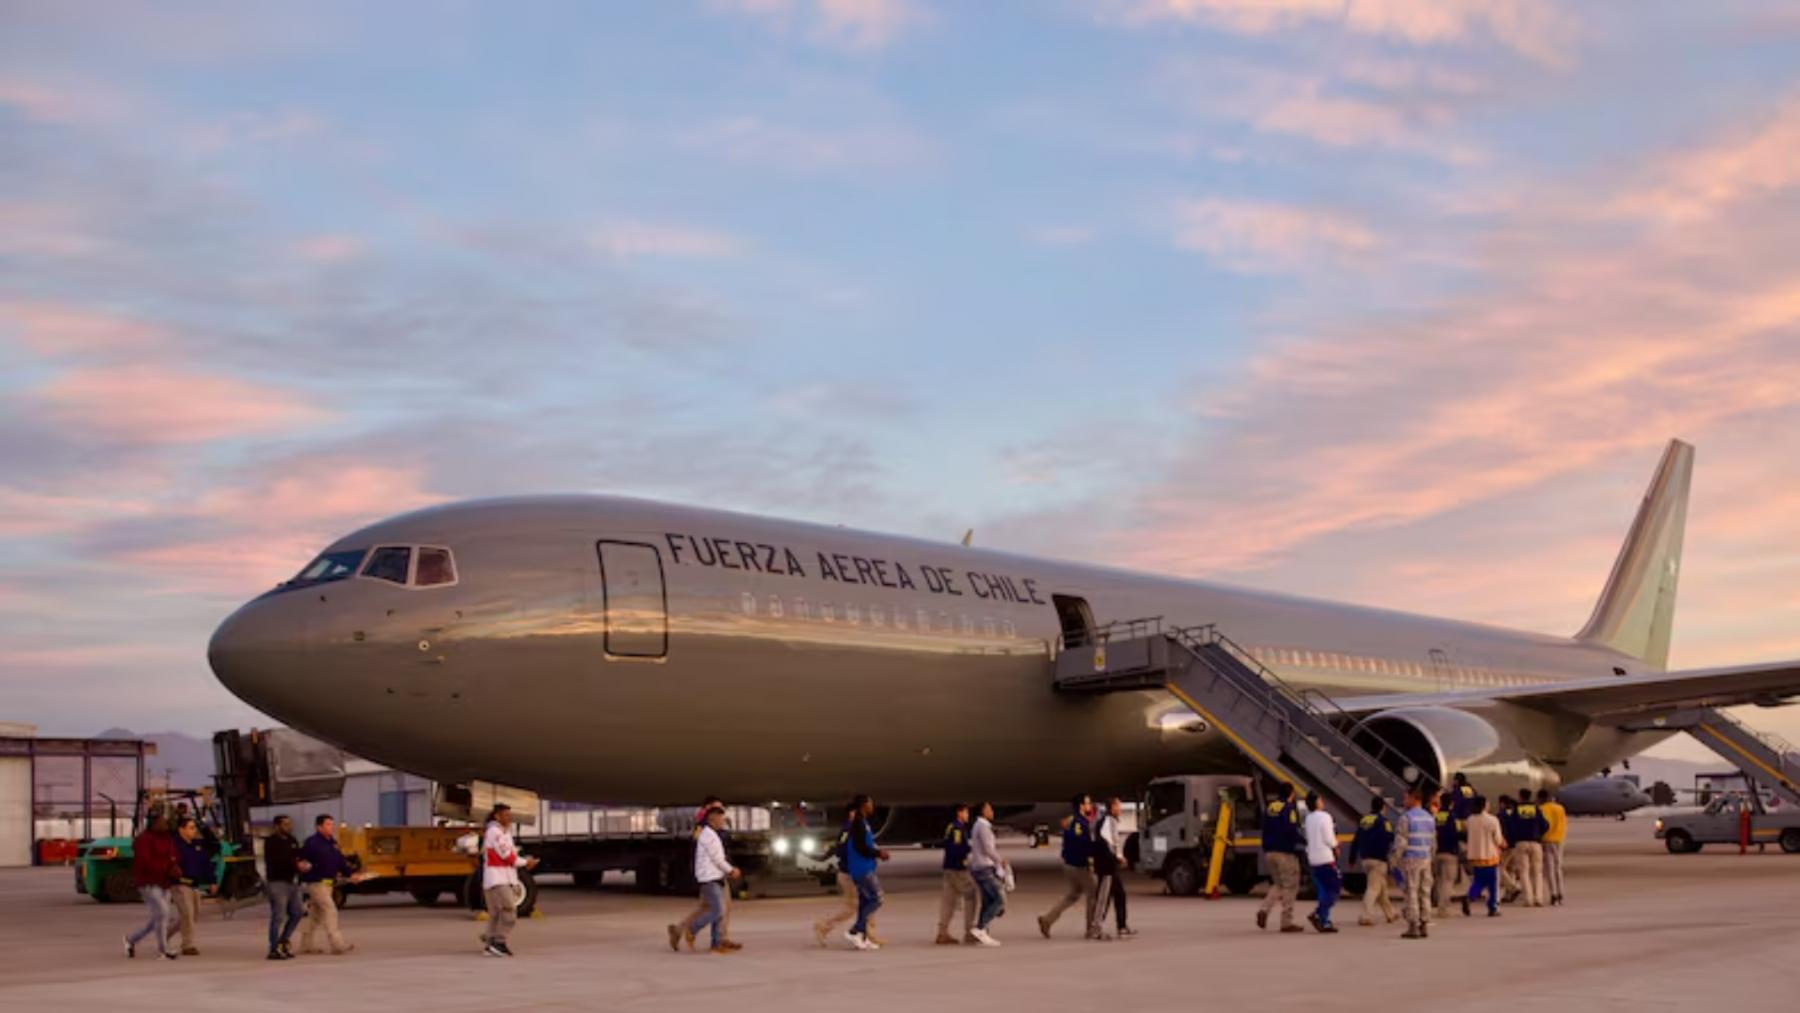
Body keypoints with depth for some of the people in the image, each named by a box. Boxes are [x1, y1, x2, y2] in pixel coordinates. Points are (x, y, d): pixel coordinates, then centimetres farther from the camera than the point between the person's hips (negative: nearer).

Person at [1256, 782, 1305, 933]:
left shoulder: (1269, 808, 11)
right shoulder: (1289, 809, -11)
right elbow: (1291, 832, -20)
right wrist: (1304, 842, -6)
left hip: (1269, 852, 7)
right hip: (1285, 853, -7)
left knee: (1278, 885, 18)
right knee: (1290, 887, 1)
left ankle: (1264, 910, -3)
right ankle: (1287, 922, 0)